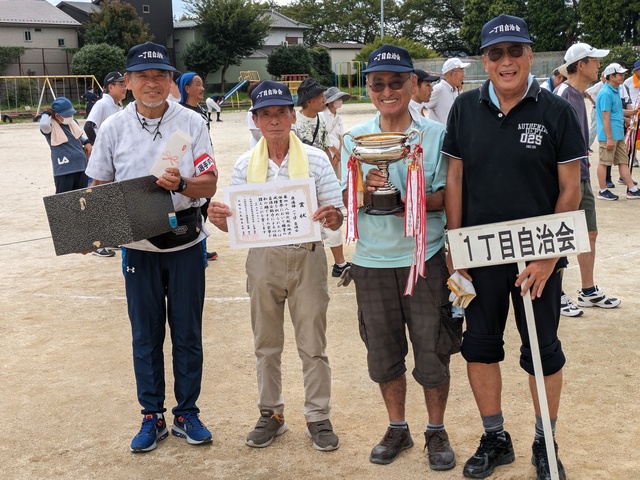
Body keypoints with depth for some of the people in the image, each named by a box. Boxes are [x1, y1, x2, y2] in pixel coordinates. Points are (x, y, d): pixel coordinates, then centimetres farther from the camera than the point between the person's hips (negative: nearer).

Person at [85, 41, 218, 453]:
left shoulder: (191, 123, -4)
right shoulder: (113, 128, 0)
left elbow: (210, 184, -7)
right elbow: (99, 188, 6)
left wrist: (181, 184, -28)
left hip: (186, 244, -1)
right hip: (138, 246, 1)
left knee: (188, 332, 8)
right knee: (146, 334, 9)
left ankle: (187, 414, 23)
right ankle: (153, 416, 23)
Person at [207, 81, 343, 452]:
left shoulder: (315, 159, -4)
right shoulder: (245, 165, 2)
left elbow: (335, 219, -4)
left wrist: (332, 217, -27)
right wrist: (218, 218, -18)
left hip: (306, 258, -2)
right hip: (262, 259, 2)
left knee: (313, 344, 6)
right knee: (266, 344, 14)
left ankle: (319, 417, 19)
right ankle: (271, 414, 28)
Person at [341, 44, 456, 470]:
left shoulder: (436, 134, -4)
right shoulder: (355, 139, 4)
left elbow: (447, 198, -5)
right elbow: (347, 203, 3)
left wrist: (410, 199, -23)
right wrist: (365, 188, -18)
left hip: (426, 259, -2)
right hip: (373, 261, 3)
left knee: (432, 353, 3)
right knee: (383, 354, 12)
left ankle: (437, 431, 25)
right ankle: (397, 429, 32)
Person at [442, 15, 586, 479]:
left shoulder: (556, 111, -7)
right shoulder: (466, 109, 0)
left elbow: (570, 189, -7)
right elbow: (454, 180, 4)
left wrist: (548, 256, -13)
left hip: (538, 256, -2)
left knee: (543, 352, 9)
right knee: (480, 346, 11)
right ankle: (495, 439, 29)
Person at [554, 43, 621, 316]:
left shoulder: (578, 95, 13)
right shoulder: (563, 95, -17)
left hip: (582, 178, 10)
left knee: (590, 233, 15)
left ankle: (588, 291, 26)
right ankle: (557, 295, 12)